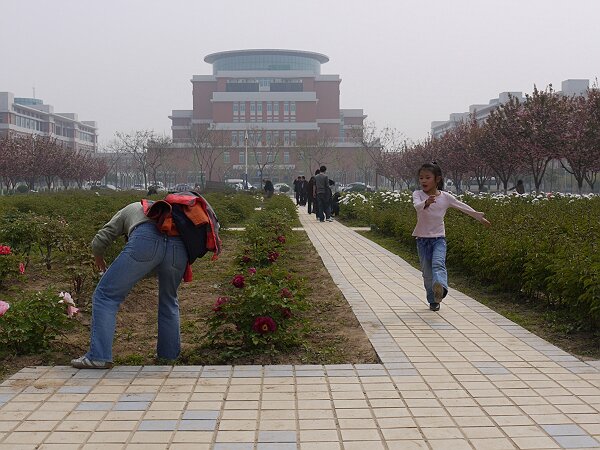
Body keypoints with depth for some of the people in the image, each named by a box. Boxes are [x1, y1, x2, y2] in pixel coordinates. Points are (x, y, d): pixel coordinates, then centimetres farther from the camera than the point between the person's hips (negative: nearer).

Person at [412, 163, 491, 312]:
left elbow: (463, 207, 12)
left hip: (439, 238, -1)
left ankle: (440, 287, -50)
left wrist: (479, 217, 19)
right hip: (422, 239, 1)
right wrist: (426, 203, -51)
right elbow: (417, 206, -28)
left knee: (438, 263, -27)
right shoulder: (418, 194, -5)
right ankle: (433, 300, 17)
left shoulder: (445, 197, 0)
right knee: (427, 271, 4)